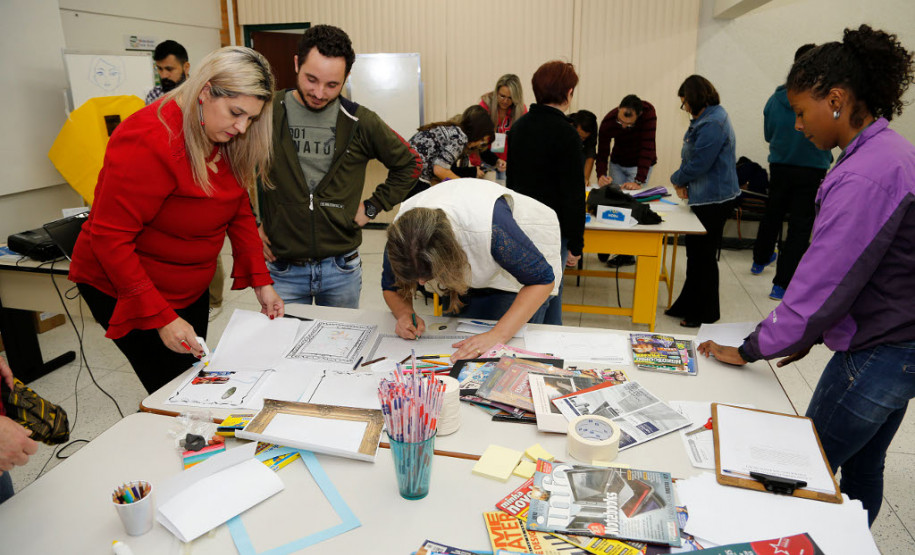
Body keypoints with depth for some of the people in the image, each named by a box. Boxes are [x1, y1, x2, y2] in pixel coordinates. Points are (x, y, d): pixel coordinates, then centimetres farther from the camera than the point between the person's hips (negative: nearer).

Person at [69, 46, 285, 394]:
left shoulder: (228, 139, -4)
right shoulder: (150, 142, -27)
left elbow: (240, 211, 5)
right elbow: (110, 238, -26)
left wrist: (260, 280, -5)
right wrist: (161, 317, -28)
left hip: (191, 287, 8)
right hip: (123, 289, -7)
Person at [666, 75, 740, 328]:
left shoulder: (713, 124, -21)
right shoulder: (706, 119, 12)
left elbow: (697, 164, -23)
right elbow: (692, 157, 18)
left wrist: (677, 179, -4)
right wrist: (684, 183, 3)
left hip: (714, 200, -10)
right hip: (704, 198, 10)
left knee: (704, 255, 1)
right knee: (695, 252, 17)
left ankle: (706, 314, 16)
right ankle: (688, 306, 30)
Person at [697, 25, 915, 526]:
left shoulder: (865, 175, -24)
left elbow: (823, 280, -23)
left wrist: (752, 349, -12)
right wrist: (810, 333, 13)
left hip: (874, 354, -10)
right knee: (862, 468, 23)